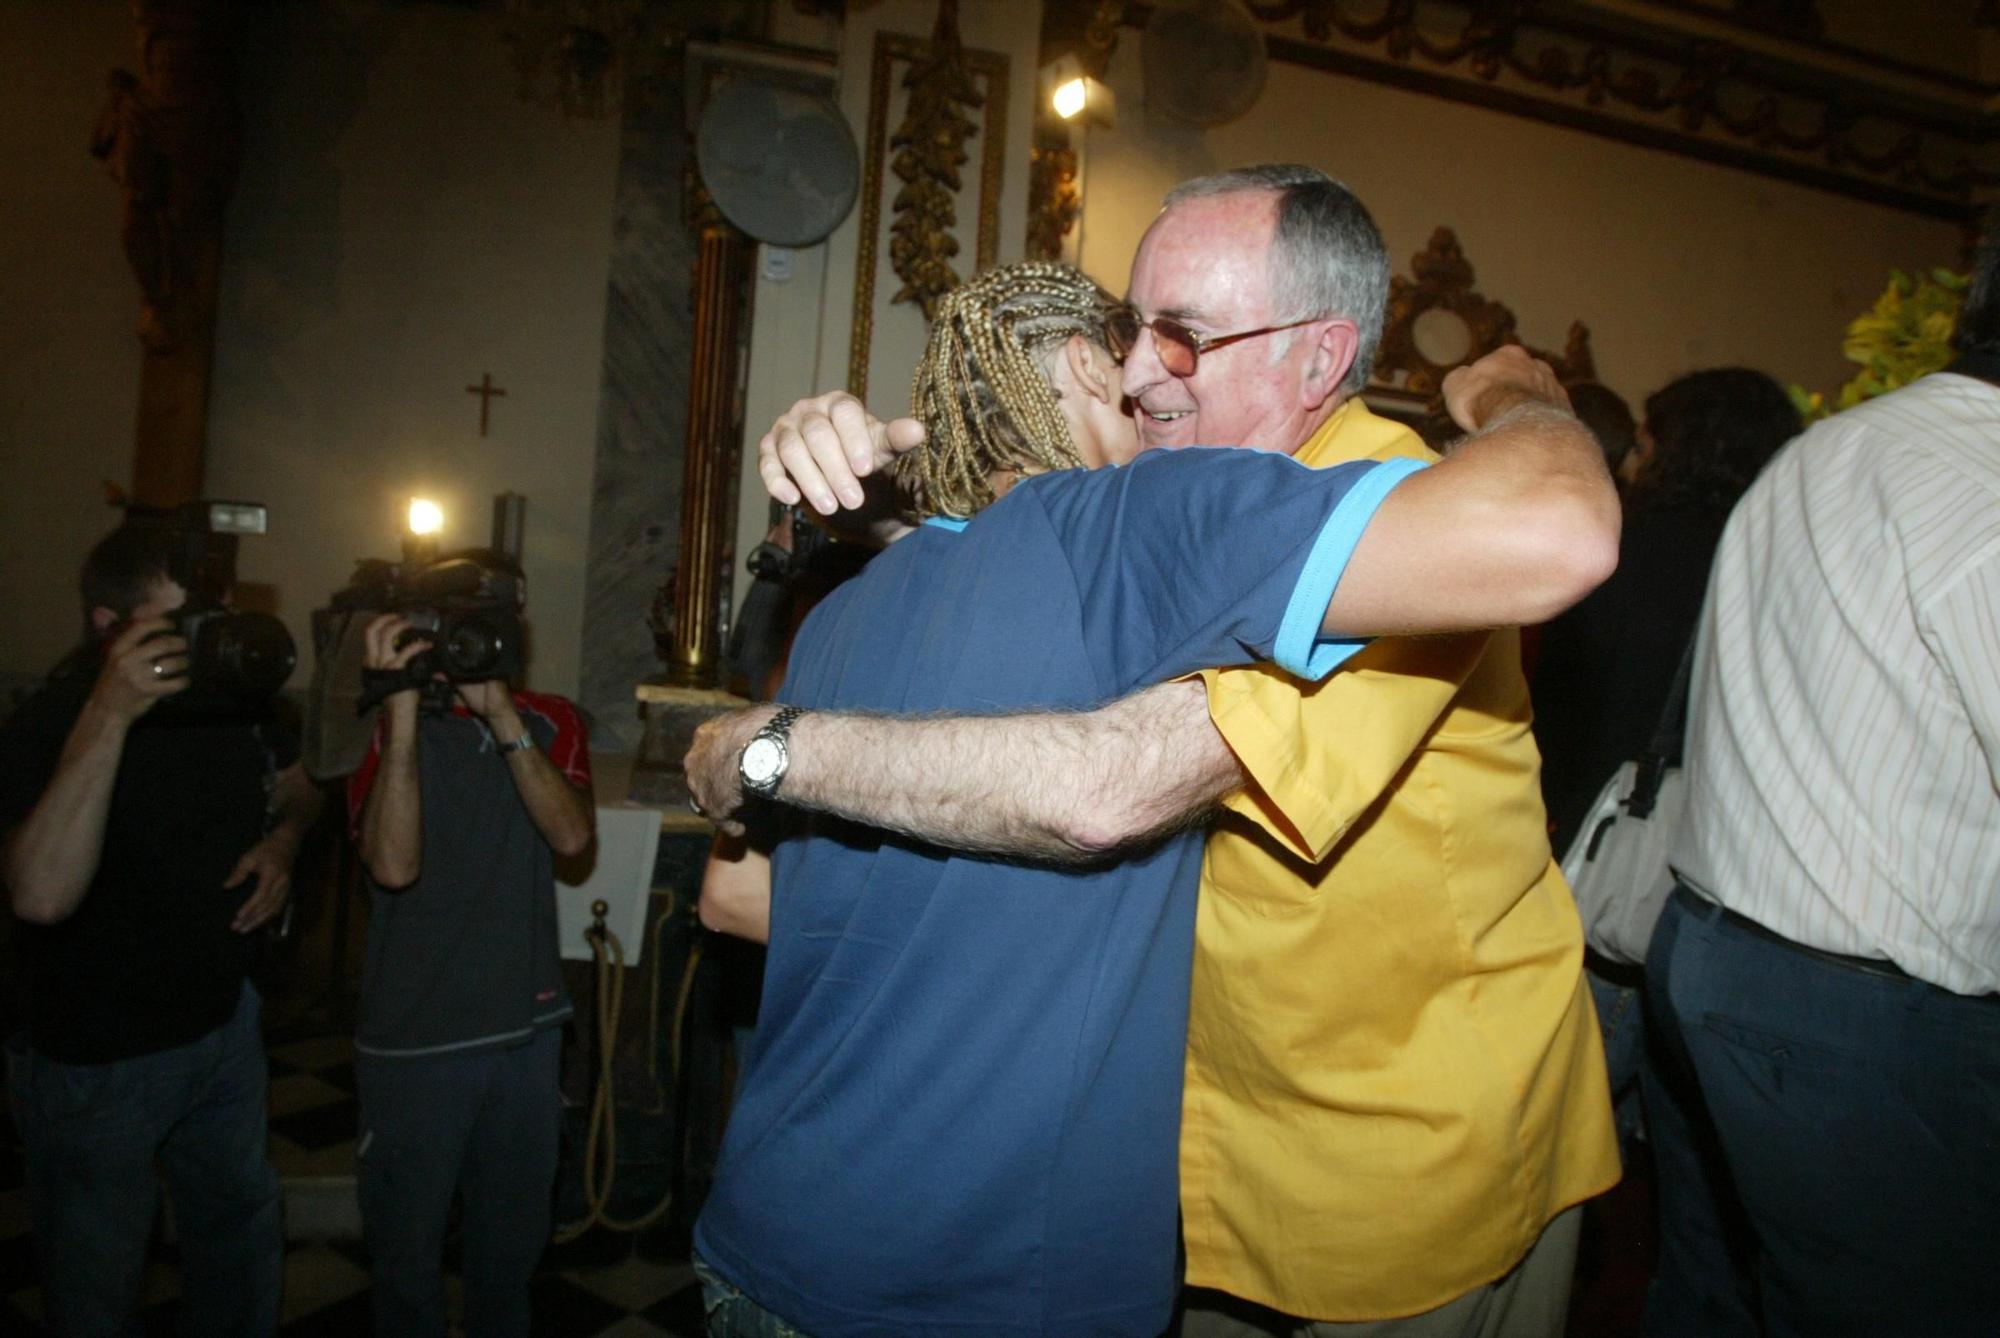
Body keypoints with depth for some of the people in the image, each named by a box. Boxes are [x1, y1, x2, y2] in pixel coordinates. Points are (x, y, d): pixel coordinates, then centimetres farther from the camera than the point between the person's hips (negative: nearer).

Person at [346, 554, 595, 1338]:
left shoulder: (549, 722, 2)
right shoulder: (390, 726, -6)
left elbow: (572, 836, -14)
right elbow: (393, 865, -21)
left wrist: (502, 715, -21)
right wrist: (405, 708, -24)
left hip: (528, 1030, 3)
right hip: (413, 1040, -2)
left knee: (513, 1245, 19)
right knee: (408, 1252, 15)